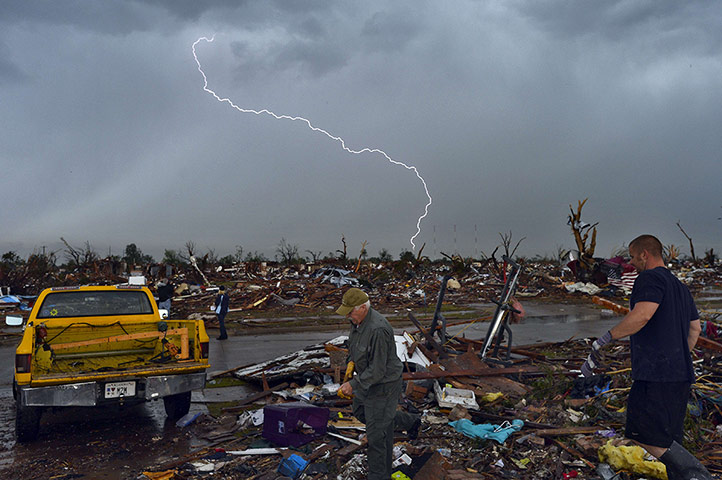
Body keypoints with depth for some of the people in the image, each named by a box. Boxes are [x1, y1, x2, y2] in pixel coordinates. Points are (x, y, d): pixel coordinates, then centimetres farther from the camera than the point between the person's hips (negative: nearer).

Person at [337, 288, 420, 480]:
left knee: (377, 433, 2)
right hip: (367, 377, 10)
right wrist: (352, 360, 6)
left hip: (383, 384, -10)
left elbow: (377, 370, -29)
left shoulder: (377, 330, -35)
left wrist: (353, 384, -23)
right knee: (361, 414, 29)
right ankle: (410, 422, 44)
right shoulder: (357, 320, -6)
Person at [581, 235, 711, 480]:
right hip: (680, 374, 10)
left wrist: (603, 340, -19)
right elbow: (695, 328, 27)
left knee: (645, 434, -10)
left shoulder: (650, 278, -8)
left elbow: (642, 315, -24)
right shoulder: (679, 286, 23)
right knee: (666, 439, 12)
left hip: (655, 372, -10)